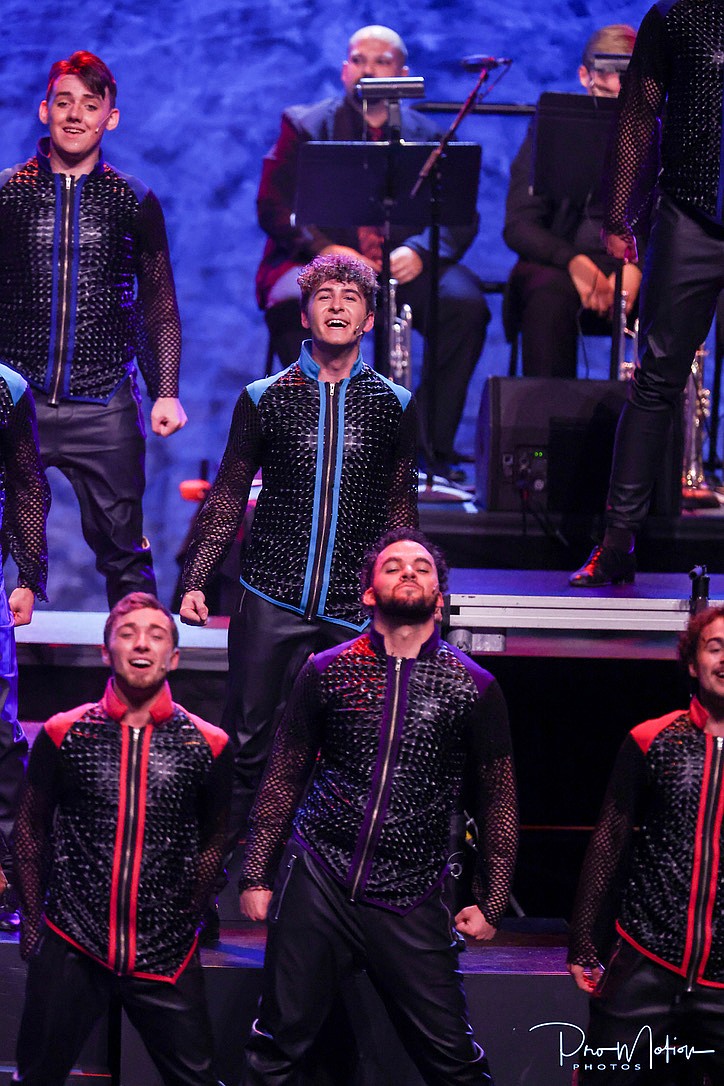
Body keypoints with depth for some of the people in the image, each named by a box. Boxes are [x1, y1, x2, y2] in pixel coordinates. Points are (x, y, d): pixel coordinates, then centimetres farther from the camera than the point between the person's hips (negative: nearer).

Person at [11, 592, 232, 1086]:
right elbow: (31, 829, 10)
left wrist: (184, 923, 11)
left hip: (166, 954, 0)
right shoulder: (63, 734, 1)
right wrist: (32, 921, 9)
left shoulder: (207, 745, 2)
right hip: (70, 947, 0)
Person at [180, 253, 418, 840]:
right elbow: (227, 498, 8)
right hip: (273, 597, 0)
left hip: (358, 605, 1)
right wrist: (195, 581, 0)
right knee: (250, 741, 3)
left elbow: (401, 507, 15)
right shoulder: (265, 398, 5)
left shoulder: (394, 404, 8)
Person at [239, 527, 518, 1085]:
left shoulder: (474, 688, 3)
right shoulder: (328, 672, 5)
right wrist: (256, 875, 6)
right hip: (318, 879, 1)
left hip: (411, 901, -1)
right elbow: (283, 781, 10)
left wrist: (491, 901, 5)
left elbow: (497, 802, 8)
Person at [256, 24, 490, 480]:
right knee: (295, 302, -35)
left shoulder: (430, 137, 14)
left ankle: (431, 448, -18)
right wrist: (324, 249, -16)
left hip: (402, 267, 1)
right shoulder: (304, 126, 11)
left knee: (466, 304, -27)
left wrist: (418, 252, -18)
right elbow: (273, 207, 1)